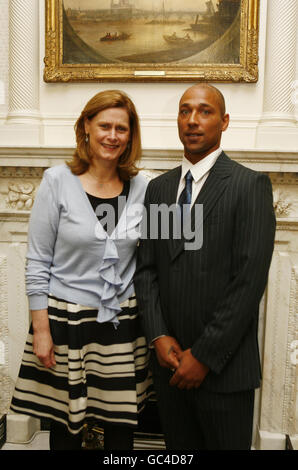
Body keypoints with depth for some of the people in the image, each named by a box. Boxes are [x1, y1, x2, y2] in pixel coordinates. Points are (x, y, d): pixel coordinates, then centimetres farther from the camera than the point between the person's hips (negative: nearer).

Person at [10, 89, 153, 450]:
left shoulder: (140, 186, 2)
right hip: (67, 321, -2)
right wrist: (41, 329, -9)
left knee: (121, 428, 12)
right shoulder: (58, 181, -7)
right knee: (66, 428, 12)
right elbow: (37, 263, -6)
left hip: (123, 322, 3)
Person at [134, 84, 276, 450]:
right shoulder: (158, 188, 8)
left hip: (223, 365, -4)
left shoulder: (250, 185, -8)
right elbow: (145, 268, 6)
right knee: (178, 448, 19)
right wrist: (158, 337, -6)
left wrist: (204, 355, -14)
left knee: (226, 443, 12)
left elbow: (250, 279, -15)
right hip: (168, 362, 5)